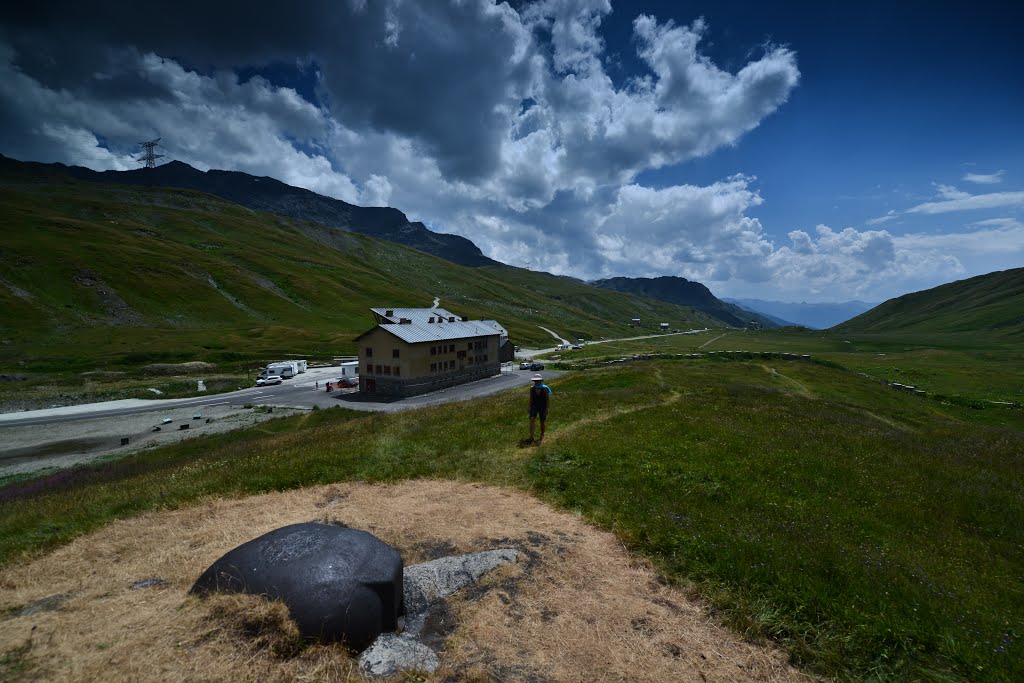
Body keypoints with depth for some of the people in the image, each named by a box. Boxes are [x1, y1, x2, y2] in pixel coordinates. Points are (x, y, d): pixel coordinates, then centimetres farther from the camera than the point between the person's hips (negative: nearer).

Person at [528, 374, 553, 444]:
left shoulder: (545, 389, -16)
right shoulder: (532, 388, -8)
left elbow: (548, 399, -9)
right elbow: (531, 399, 2)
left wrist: (547, 409, -11)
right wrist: (530, 408, 4)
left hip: (543, 407, -2)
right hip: (534, 406, 2)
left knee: (542, 422, 9)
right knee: (532, 419, -18)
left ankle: (542, 436, 31)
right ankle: (531, 437, -21)